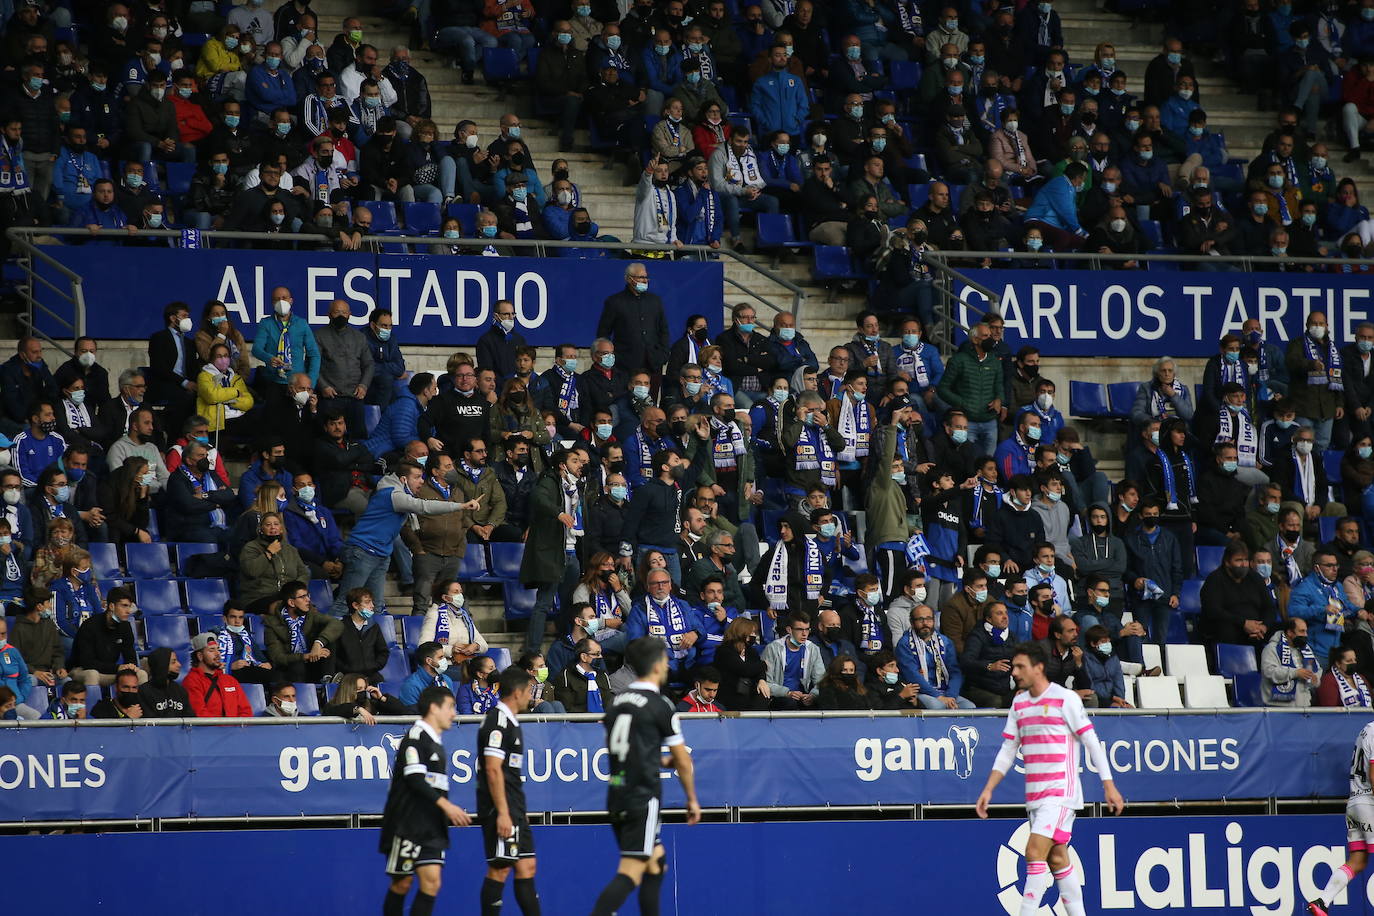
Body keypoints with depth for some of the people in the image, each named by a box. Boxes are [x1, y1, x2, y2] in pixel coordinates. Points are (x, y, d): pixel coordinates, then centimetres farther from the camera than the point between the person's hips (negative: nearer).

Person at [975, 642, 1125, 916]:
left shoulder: (1065, 698, -8)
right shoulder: (1019, 703, 12)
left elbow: (1092, 742, -7)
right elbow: (1008, 749, 17)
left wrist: (1109, 786, -10)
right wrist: (988, 789, 10)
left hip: (1061, 792, -7)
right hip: (1034, 795, 7)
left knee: (1035, 851, -17)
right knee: (1057, 859, 7)